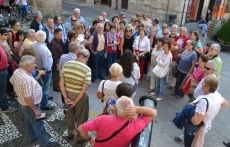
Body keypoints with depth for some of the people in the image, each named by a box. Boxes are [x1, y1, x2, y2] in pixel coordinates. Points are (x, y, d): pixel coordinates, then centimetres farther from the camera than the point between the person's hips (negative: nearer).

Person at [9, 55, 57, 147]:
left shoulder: (16, 72, -9)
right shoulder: (27, 80, -38)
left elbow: (11, 81, 13)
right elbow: (28, 99, -33)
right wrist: (35, 110, -21)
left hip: (21, 103, 9)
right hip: (29, 106, -9)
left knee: (29, 123, 29)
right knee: (39, 125, 12)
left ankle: (32, 137, 51)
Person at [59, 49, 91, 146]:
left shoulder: (66, 64, -10)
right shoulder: (87, 69, -22)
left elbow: (61, 83, -9)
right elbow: (84, 90, -22)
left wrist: (65, 98, -6)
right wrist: (76, 102, -12)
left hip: (68, 95, 4)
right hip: (81, 97, -4)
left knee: (69, 115, 27)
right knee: (81, 118, 18)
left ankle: (70, 133, 49)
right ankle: (80, 138, 36)